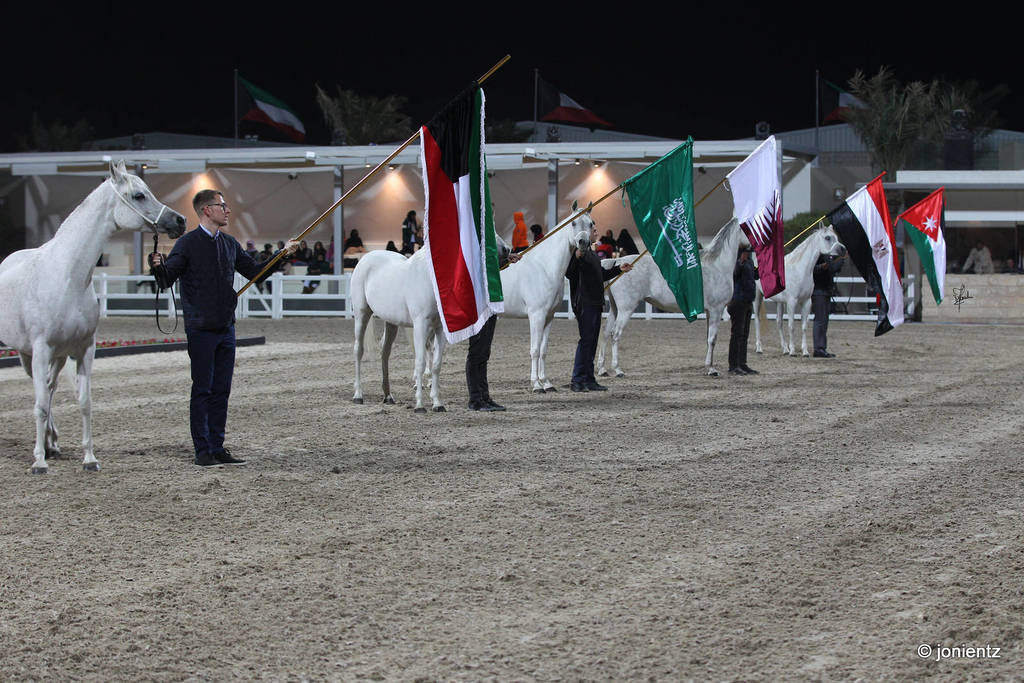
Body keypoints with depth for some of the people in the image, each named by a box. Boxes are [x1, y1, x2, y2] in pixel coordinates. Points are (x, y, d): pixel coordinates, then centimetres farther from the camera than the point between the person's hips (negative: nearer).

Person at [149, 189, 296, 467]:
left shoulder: (229, 244, 12)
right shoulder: (188, 243, -7)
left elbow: (254, 271, 23)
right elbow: (167, 280, -9)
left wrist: (283, 254, 18)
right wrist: (158, 267, -30)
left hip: (226, 328, 6)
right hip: (201, 329, -6)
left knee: (221, 391, 8)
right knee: (202, 390, -2)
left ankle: (218, 448, 15)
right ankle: (202, 451, 3)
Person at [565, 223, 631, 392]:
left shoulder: (592, 253, 19)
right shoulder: (579, 252, -13)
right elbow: (569, 273, -25)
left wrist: (618, 269, 30)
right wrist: (576, 257, -39)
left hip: (595, 303, 10)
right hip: (584, 303, -10)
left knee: (591, 342, 11)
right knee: (586, 340, -10)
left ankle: (589, 380, 16)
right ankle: (577, 380, -6)